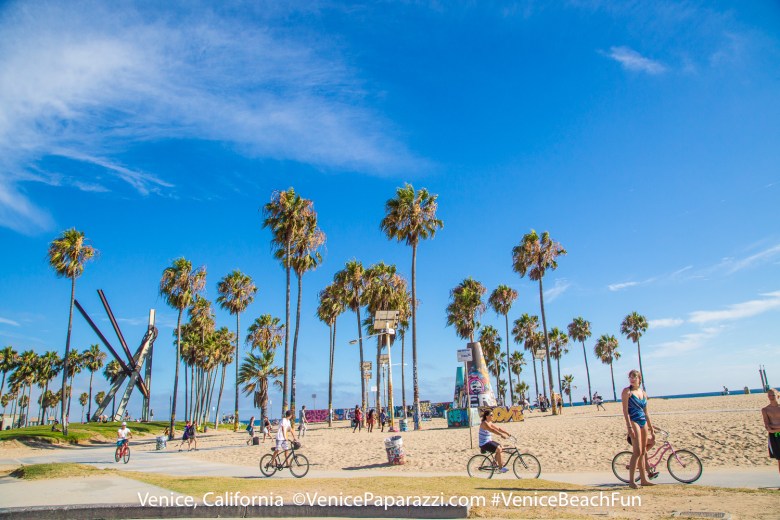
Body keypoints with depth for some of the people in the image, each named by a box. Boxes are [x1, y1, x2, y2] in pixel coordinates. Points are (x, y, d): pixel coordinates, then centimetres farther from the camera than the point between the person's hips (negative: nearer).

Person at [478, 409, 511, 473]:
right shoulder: (484, 423, -20)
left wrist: (507, 433, 0)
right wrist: (501, 434, -42)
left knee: (501, 448, 6)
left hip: (489, 441, 10)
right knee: (498, 449, -19)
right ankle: (500, 468, -11)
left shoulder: (490, 423, 10)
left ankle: (495, 463, 18)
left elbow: (498, 428, 10)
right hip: (484, 444, -10)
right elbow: (492, 430, -33)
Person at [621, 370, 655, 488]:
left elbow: (646, 412, 18)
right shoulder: (627, 391, -6)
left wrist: (651, 429, 18)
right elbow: (625, 410, -11)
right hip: (633, 421, -6)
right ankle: (631, 481, -7)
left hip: (643, 422, 7)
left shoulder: (643, 393, 13)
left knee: (643, 452, 9)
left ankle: (643, 479, 17)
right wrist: (629, 427, -19)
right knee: (637, 452, -11)